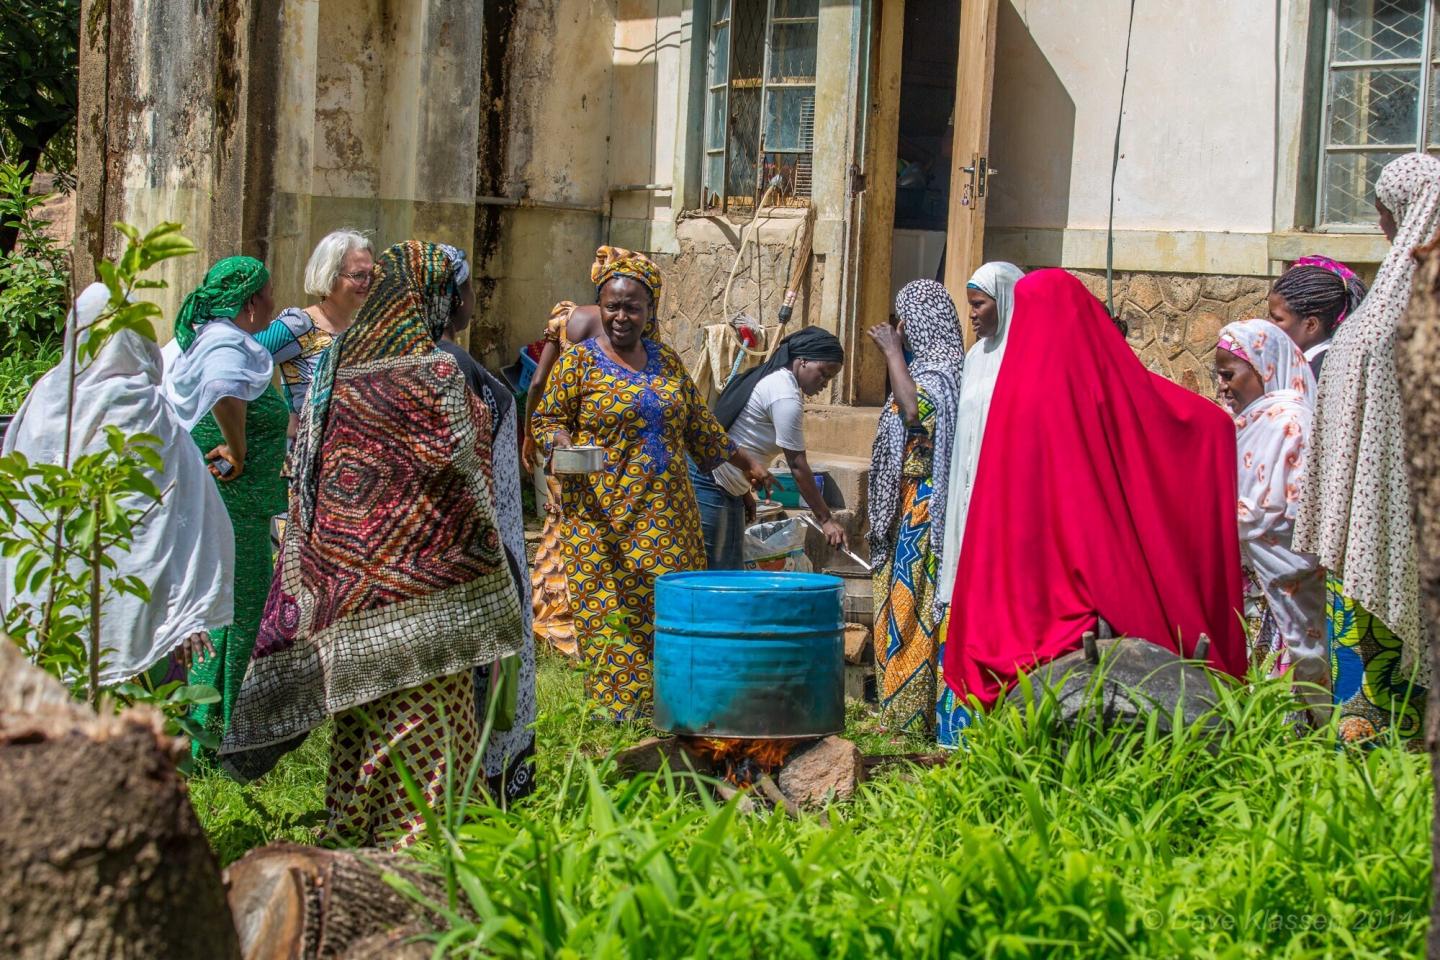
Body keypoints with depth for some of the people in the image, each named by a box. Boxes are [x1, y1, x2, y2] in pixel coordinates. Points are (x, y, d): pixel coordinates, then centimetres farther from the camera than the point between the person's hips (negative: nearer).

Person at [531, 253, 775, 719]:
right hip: (603, 512, -4)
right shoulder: (579, 361, 1)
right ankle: (617, 703, -3)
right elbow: (546, 420, 1)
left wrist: (744, 461, 22)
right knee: (610, 607, -8)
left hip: (667, 514, 4)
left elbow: (698, 423, 21)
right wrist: (561, 444, -20)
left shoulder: (665, 360, 13)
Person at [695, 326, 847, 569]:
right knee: (719, 573, -11)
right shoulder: (786, 396, -17)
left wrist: (744, 491, 22)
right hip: (709, 483, -11)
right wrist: (825, 519, -13)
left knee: (731, 569, 10)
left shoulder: (771, 378, 14)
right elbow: (797, 466, -17)